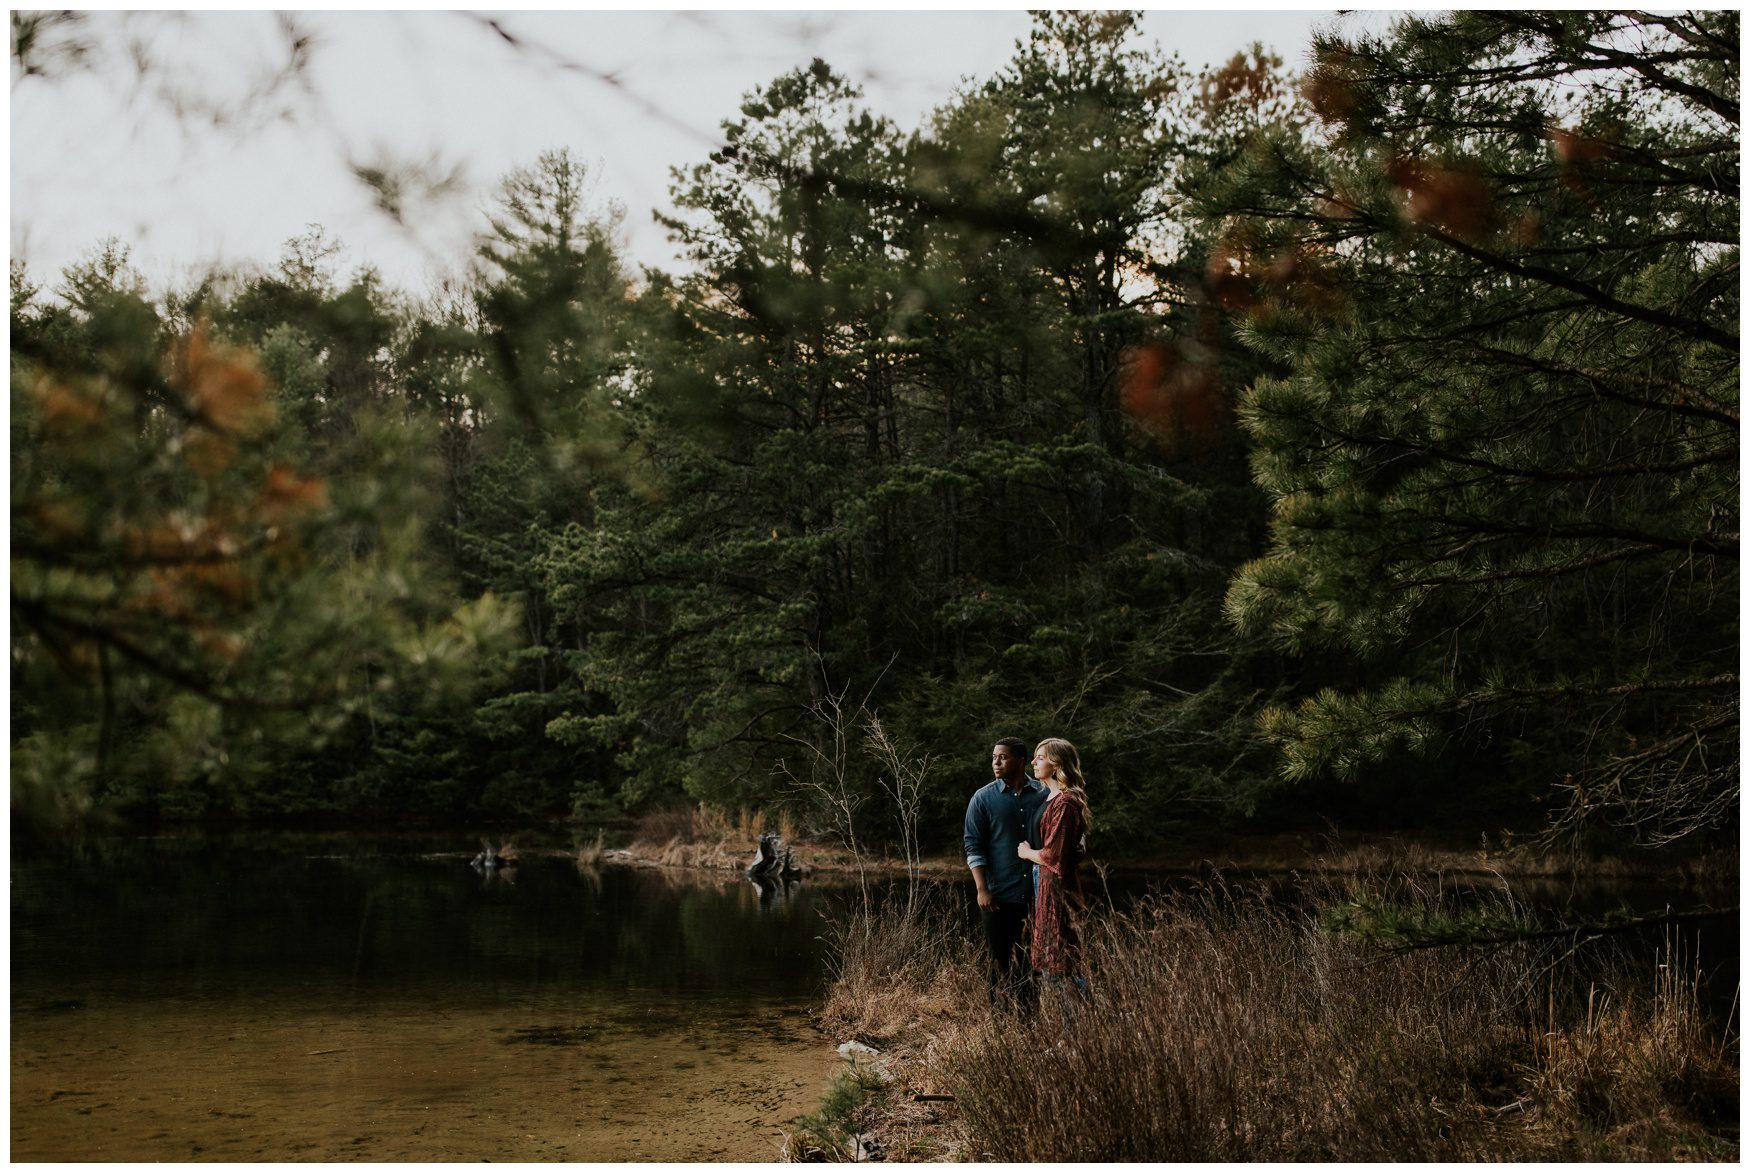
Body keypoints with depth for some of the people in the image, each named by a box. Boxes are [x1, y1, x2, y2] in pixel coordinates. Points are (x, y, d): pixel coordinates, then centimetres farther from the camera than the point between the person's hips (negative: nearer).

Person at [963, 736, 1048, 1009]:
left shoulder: (1043, 795, 4)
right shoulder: (984, 798, -1)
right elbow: (974, 847, -2)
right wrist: (982, 890, -10)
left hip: (1037, 894, 2)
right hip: (999, 895, -2)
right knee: (1000, 961, 4)